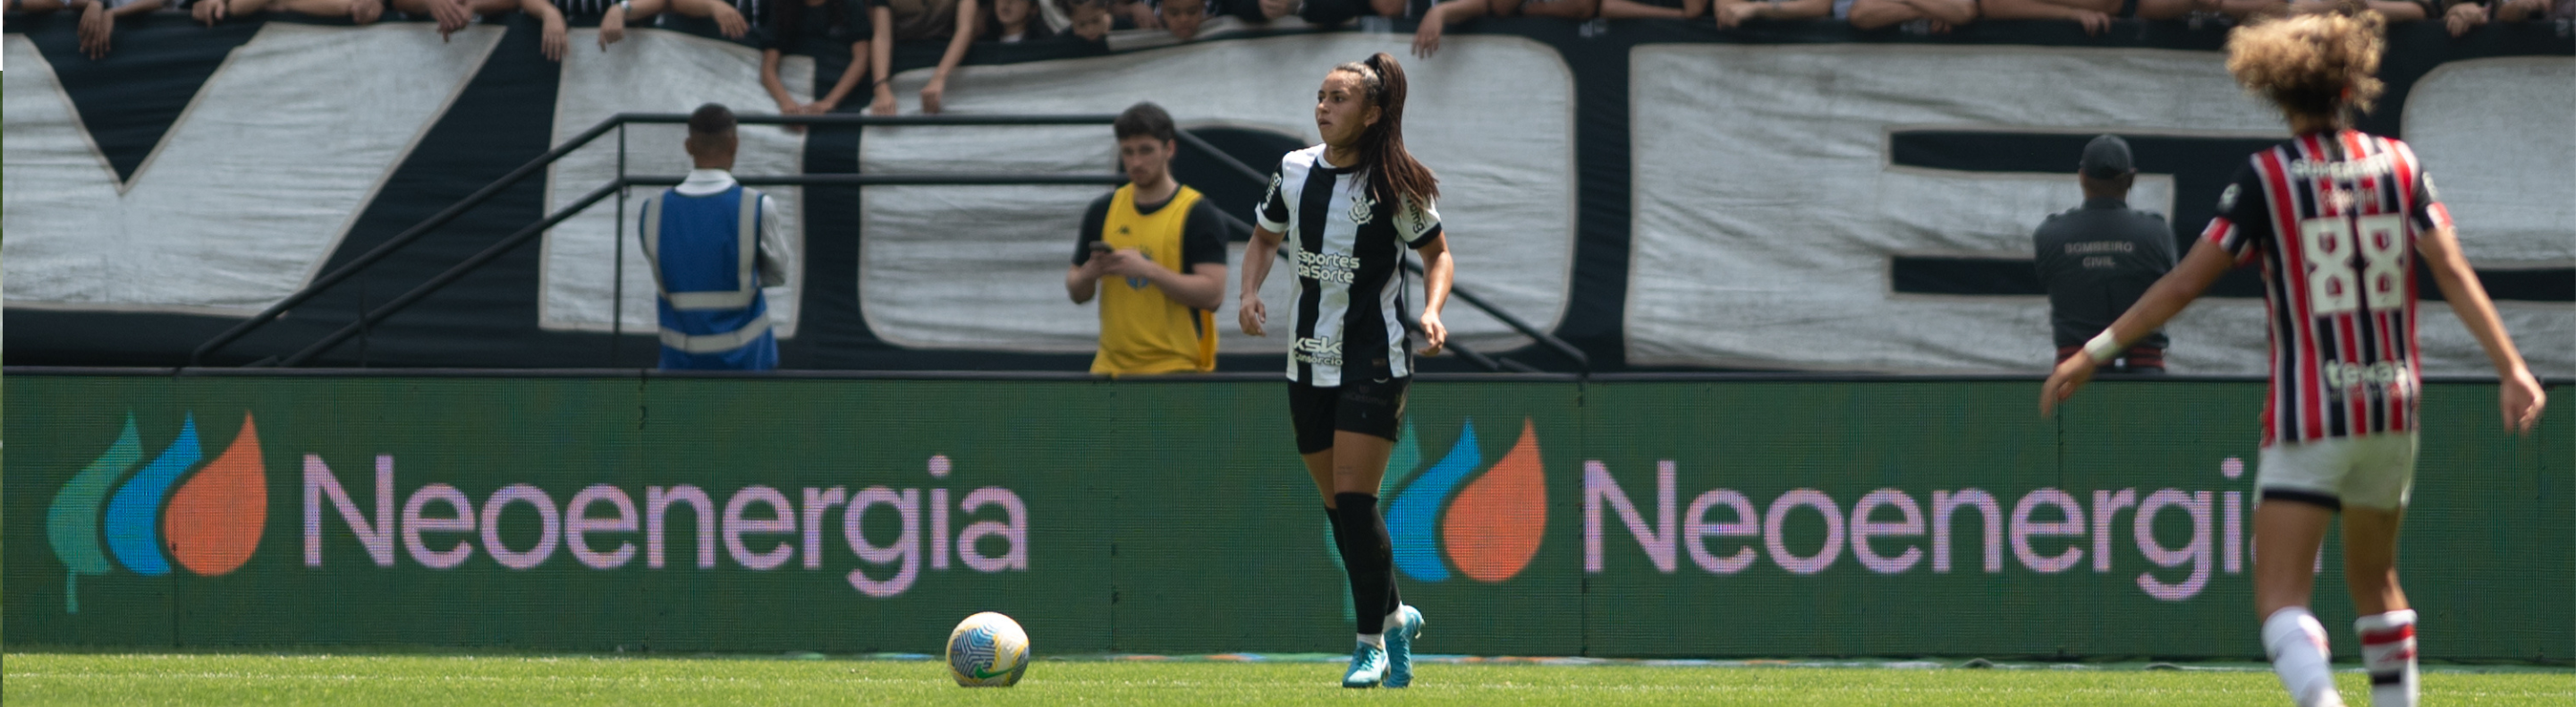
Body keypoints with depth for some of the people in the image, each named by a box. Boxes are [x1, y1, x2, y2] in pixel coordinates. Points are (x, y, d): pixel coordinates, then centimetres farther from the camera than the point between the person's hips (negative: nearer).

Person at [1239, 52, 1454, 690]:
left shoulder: (1395, 184, -9)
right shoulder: (1294, 170, 3)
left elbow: (1437, 253, 2)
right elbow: (1265, 236, 19)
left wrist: (1432, 311, -15)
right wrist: (1250, 294, 2)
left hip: (1375, 362, -5)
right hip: (1308, 361, 5)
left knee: (1355, 500, -13)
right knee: (1337, 505, 9)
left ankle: (1372, 644, -3)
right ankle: (1394, 617, 30)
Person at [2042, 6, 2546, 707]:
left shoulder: (2266, 178, -6)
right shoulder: (2398, 164, 4)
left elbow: (2184, 282, -6)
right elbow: (2454, 274, -3)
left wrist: (2094, 353, 0)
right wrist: (2512, 368, -4)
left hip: (2309, 415, -4)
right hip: (2391, 409, 4)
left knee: (2280, 597, -9)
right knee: (2374, 579, 23)